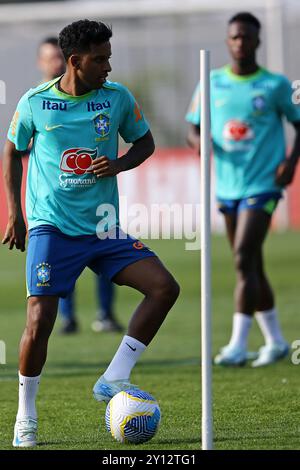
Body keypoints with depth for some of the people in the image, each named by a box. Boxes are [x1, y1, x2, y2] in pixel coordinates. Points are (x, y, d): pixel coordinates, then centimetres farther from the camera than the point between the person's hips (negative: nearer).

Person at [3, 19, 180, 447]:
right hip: (52, 227, -3)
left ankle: (113, 381, -5)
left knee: (165, 287, -14)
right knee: (39, 322, -13)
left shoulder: (118, 98, 0)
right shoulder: (35, 103, -4)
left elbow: (145, 142, 15)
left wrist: (118, 165, -6)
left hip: (102, 227, 3)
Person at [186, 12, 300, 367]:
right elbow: (193, 128, 12)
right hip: (228, 187, 5)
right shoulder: (212, 84, 7)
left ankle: (238, 345, -17)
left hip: (261, 187, -5)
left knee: (244, 261, -16)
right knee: (250, 266, 11)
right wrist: (199, 142, -11)